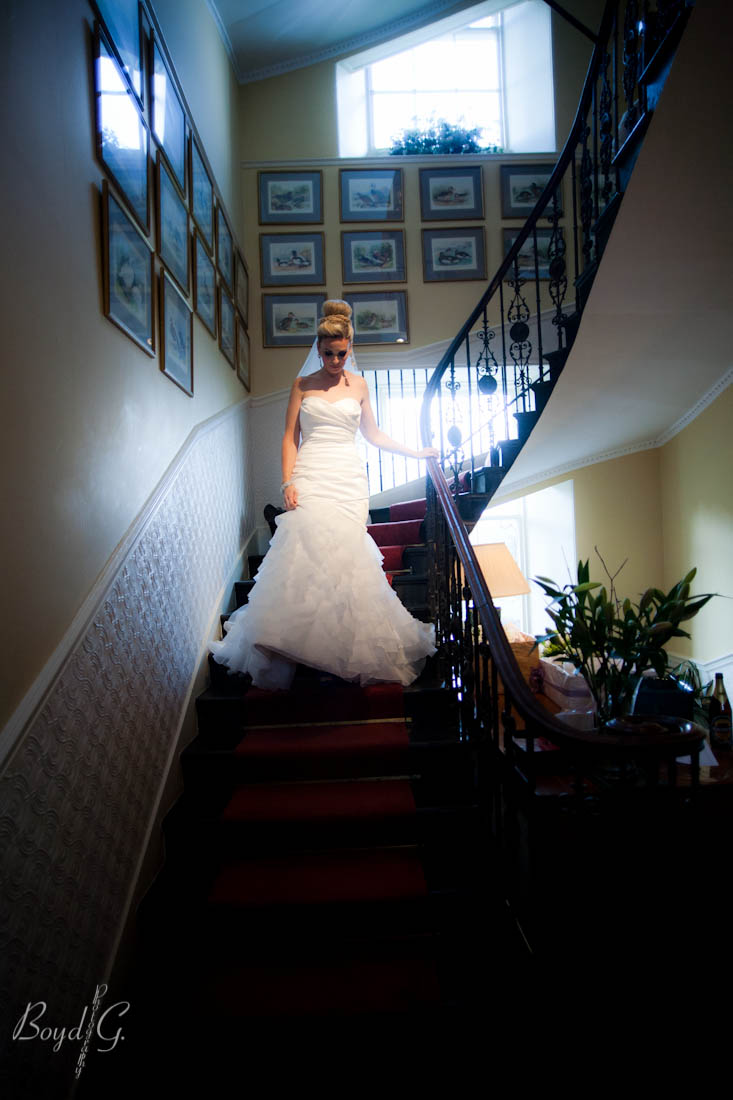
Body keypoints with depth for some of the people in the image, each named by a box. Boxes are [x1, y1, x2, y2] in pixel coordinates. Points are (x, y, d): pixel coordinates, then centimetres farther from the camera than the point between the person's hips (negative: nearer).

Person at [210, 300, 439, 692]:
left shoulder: (358, 385, 14)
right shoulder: (303, 384, 10)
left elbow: (372, 434, 22)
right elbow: (290, 438, 7)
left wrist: (414, 452, 21)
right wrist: (288, 482, -5)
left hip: (349, 479, 1)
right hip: (311, 478, -1)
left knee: (345, 559, -7)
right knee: (304, 555, -14)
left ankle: (346, 651, 0)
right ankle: (294, 650, -10)